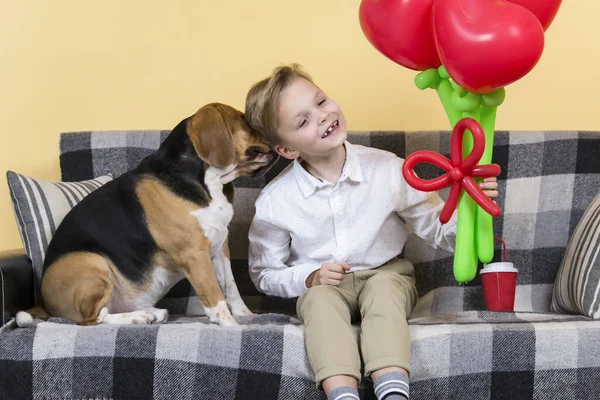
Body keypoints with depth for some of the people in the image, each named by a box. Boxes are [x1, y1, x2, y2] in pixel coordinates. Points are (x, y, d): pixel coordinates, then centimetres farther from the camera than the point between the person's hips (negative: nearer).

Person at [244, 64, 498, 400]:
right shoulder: (275, 202, -9)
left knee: (383, 289, -34)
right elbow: (265, 273, 3)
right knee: (321, 299, -33)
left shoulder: (387, 169, -10)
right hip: (322, 286, 0)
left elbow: (439, 230, -5)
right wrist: (309, 278, -16)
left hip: (386, 275, 0)